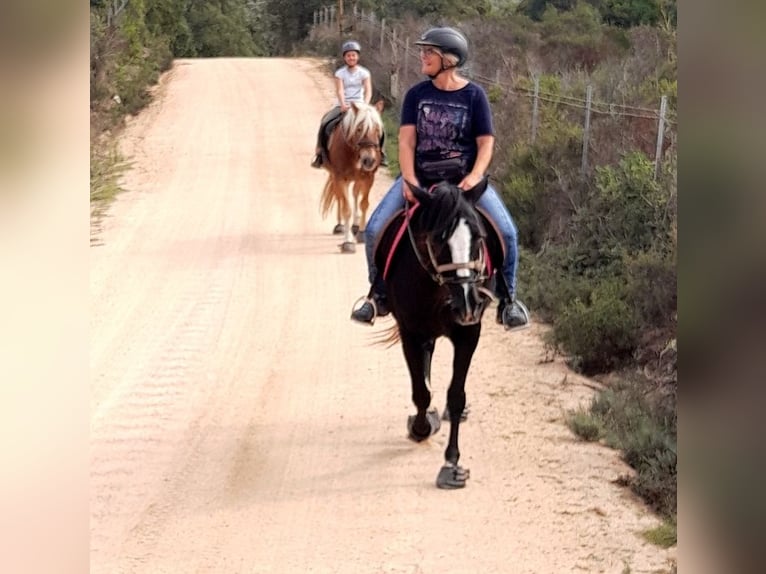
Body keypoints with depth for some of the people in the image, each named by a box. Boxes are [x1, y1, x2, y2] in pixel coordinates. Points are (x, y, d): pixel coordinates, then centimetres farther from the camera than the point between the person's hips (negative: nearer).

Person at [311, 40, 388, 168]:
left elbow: (368, 91, -9)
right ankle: (320, 152, -13)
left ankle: (380, 152, -7)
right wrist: (343, 105, -30)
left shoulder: (364, 73, 1)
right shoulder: (340, 73, 0)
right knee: (325, 123, -24)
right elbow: (340, 91, -12)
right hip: (342, 106, 0)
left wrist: (365, 105, -28)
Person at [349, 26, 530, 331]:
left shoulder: (474, 95, -3)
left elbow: (486, 143, -4)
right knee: (374, 230, -12)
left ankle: (507, 300, 2)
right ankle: (379, 296, 9)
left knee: (506, 232, -19)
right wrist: (409, 180, -18)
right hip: (420, 176, 2)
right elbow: (406, 140, -3)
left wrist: (474, 176, -21)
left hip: (465, 178, -2)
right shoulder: (416, 94, 2)